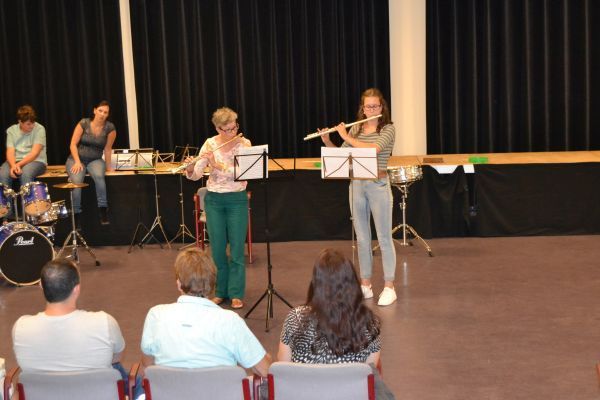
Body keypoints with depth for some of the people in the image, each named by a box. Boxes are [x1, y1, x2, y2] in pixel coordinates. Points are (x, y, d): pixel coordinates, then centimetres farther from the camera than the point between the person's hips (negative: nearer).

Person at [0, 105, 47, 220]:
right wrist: (13, 165, -25)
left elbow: (35, 153, -14)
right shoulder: (11, 130, 5)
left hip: (36, 161, -3)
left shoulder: (39, 129, -6)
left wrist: (19, 164, -24)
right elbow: (10, 152, -4)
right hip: (15, 161, 3)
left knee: (25, 173, -36)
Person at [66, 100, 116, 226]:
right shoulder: (83, 123, -9)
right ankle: (76, 215, -22)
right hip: (76, 158, 0)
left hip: (95, 160, 0)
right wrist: (77, 162, -17)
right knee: (76, 180, -31)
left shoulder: (110, 128, -8)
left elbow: (107, 148, -1)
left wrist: (108, 166, 2)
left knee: (99, 176, -35)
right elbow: (73, 144, -8)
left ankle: (103, 211, -26)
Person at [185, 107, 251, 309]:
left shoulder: (244, 144, -6)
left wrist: (218, 164, -29)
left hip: (237, 200, -1)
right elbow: (196, 175, -6)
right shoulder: (210, 144, -2)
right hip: (214, 200, 2)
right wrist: (190, 168, -27)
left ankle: (236, 294, 10)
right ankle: (220, 291, 21)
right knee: (217, 248, 7)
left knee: (237, 248, 1)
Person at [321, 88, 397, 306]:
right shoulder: (356, 128, 9)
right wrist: (327, 142, -6)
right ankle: (365, 285, 20)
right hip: (356, 185, 5)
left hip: (378, 185, -5)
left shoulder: (388, 129, -6)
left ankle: (389, 288, 7)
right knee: (362, 238, 10)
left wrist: (346, 137, -16)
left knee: (384, 238, 0)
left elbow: (372, 149, -23)